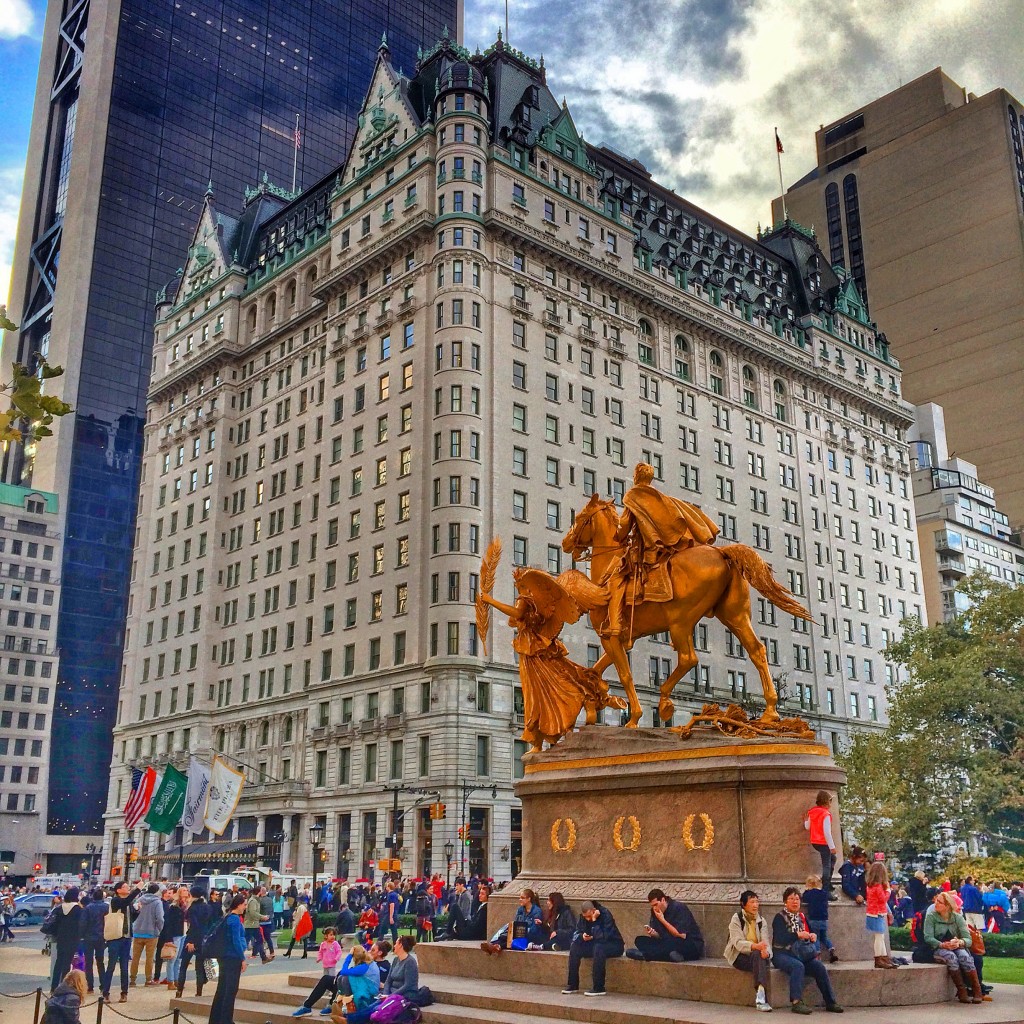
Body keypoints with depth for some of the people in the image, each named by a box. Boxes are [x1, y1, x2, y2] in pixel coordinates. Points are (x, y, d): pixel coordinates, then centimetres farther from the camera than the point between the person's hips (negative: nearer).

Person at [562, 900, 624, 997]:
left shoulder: (605, 914, -23)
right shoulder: (583, 916, -4)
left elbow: (603, 937, -31)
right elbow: (577, 933, 3)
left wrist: (594, 921, -32)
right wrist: (582, 936, -19)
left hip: (614, 945, -6)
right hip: (594, 944, 6)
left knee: (598, 947, -37)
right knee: (574, 946, -14)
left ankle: (598, 988, -30)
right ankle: (572, 985, -7)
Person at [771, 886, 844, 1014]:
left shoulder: (802, 917, 16)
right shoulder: (780, 917, -4)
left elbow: (808, 933, 26)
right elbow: (780, 939, -17)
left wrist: (812, 935, 2)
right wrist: (798, 935, -24)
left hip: (801, 955, 6)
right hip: (782, 954, -6)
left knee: (820, 967, -18)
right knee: (798, 966, -35)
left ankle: (830, 1002, -13)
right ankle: (796, 1002, -36)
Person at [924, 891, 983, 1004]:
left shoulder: (958, 917, 2)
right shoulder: (931, 917, -2)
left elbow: (968, 939, -6)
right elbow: (928, 937, -11)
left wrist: (959, 942, -28)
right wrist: (943, 945, -27)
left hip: (957, 947, 1)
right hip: (938, 949, -1)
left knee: (964, 956, -32)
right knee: (951, 957, -34)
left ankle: (977, 991, -24)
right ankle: (962, 992, -28)